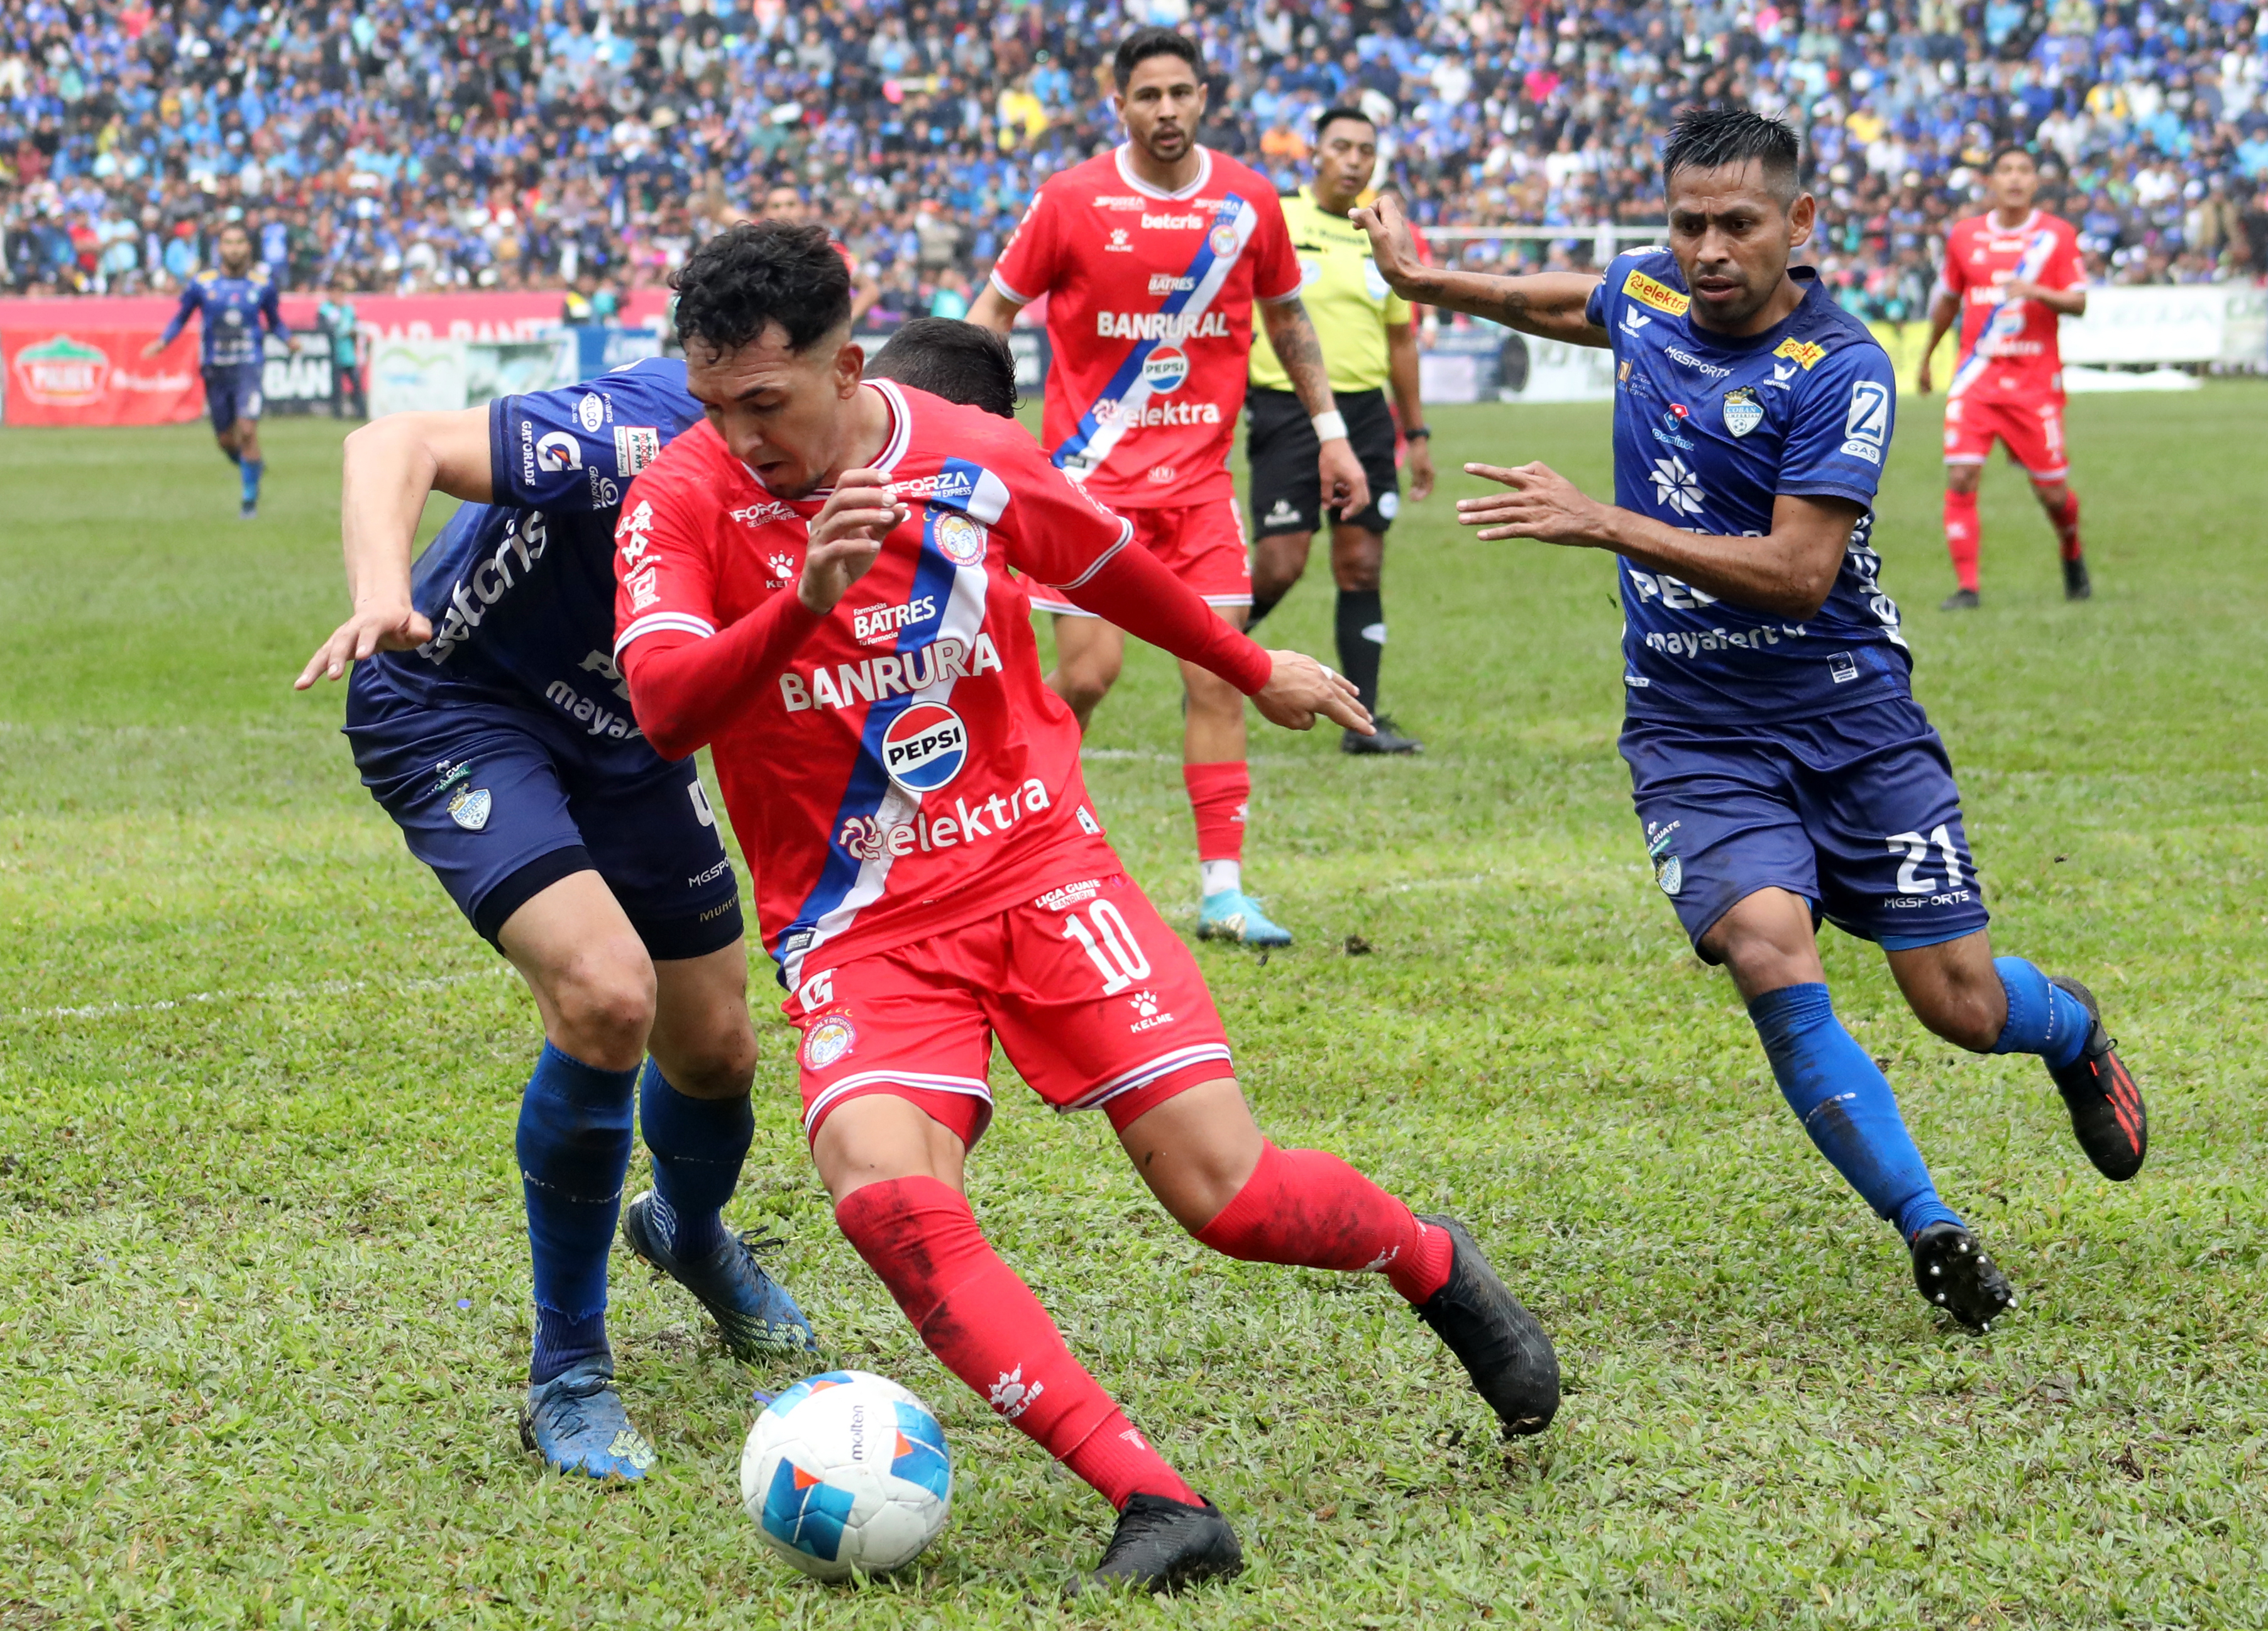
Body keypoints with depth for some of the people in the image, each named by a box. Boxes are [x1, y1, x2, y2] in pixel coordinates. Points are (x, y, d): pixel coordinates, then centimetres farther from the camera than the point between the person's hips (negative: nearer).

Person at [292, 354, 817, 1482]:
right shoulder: (650, 432, -35)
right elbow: (394, 446, -39)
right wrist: (383, 596, -58)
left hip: (623, 742, 7)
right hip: (455, 708, -7)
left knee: (715, 1049, 12)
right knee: (605, 992, -27)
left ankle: (689, 1232, 52)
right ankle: (568, 1374, -10)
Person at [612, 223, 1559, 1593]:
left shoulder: (979, 459, -4)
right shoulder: (683, 504, -10)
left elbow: (1111, 567, 17)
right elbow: (664, 709, -25)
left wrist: (1258, 672, 32)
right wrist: (803, 604, -41)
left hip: (1035, 862, 1)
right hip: (859, 927, -1)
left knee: (1231, 1195, -8)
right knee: (888, 1196, -29)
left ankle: (1435, 1263, 26)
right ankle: (1155, 1503, -27)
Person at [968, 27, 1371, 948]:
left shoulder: (1249, 201, 3)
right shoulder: (1072, 201, -5)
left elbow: (1286, 317, 18)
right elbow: (995, 309, 4)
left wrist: (1330, 432, 18)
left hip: (1200, 477, 3)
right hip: (1093, 470, -3)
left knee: (1218, 678, -3)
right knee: (1088, 672, -8)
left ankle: (1223, 890, 1)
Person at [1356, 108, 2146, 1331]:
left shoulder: (1840, 371, -15)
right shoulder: (1646, 294, 2)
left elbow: (1797, 574, -23)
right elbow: (1566, 305, 30)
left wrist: (1602, 523, -29)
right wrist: (1428, 283, 33)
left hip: (1849, 715, -3)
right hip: (1695, 736, 3)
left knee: (1962, 1006, 1)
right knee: (1771, 956, -23)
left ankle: (2072, 1030, 40)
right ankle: (1930, 1230, -15)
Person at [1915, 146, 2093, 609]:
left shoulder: (2057, 234, 0)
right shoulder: (1964, 236, 6)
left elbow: (2079, 304, -4)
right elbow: (1947, 301, 20)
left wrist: (2037, 292, -23)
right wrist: (1926, 358, 28)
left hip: (2036, 380, -1)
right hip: (1976, 377, 1)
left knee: (2052, 491, 2)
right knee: (1961, 476, -15)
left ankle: (2072, 553, 34)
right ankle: (1966, 585, -10)